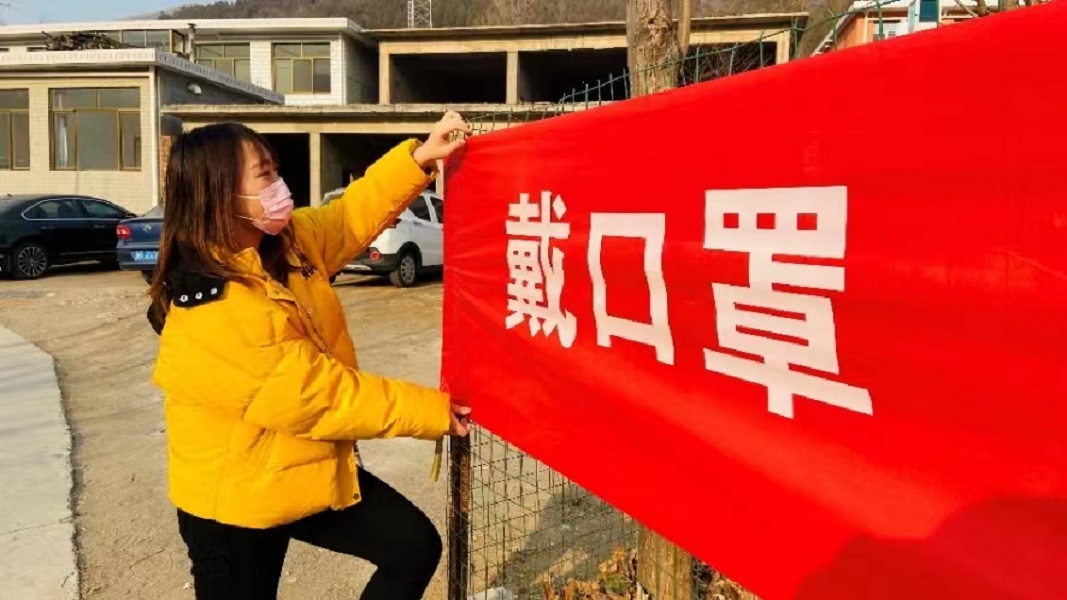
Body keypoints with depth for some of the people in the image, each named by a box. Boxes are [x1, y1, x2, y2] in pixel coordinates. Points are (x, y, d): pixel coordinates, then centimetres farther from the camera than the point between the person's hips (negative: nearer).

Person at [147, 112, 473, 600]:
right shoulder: (208, 310, -29)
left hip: (316, 470, 8)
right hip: (238, 499, -7)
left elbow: (355, 213, 9)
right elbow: (313, 395, -27)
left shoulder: (287, 241, -4)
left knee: (416, 547, 9)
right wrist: (429, 410, -20)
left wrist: (421, 156, -6)